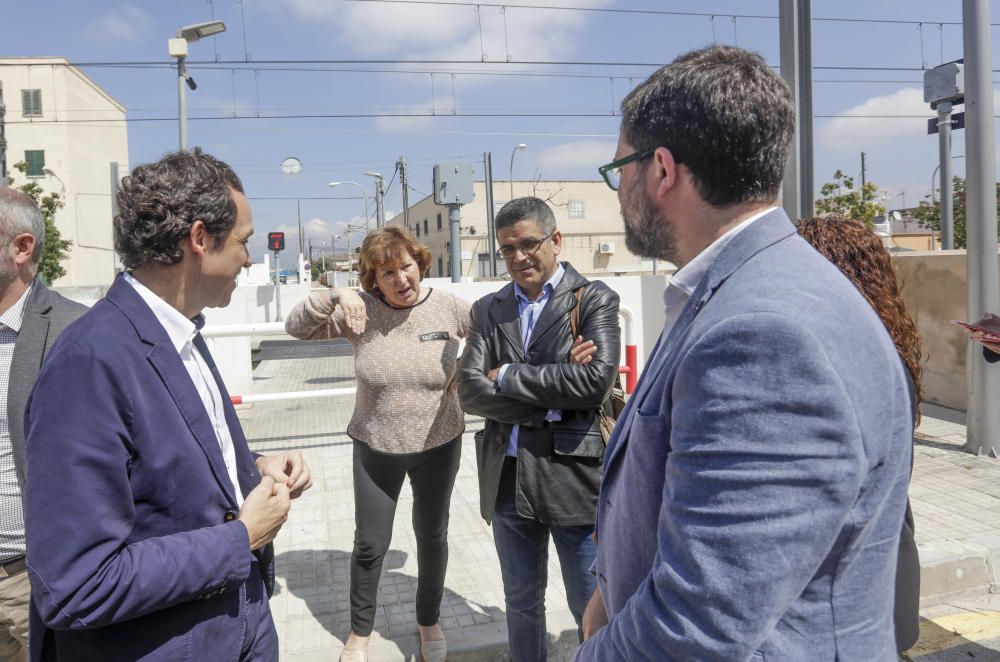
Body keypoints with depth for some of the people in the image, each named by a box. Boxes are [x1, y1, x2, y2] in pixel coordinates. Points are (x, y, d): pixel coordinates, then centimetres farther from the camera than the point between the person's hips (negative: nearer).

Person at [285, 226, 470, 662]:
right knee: (370, 544, 12)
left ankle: (429, 622, 42)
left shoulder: (449, 307, -12)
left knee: (432, 536, 18)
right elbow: (296, 327, -13)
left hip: (438, 446, 1)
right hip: (376, 449, 0)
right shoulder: (361, 311, -12)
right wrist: (334, 296, -28)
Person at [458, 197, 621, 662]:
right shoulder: (488, 310, 7)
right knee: (521, 603, 20)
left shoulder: (594, 299, -4)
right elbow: (470, 392, -4)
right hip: (507, 478, 4)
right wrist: (550, 400, -15)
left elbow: (595, 381, -19)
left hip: (573, 473, -4)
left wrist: (508, 376, -12)